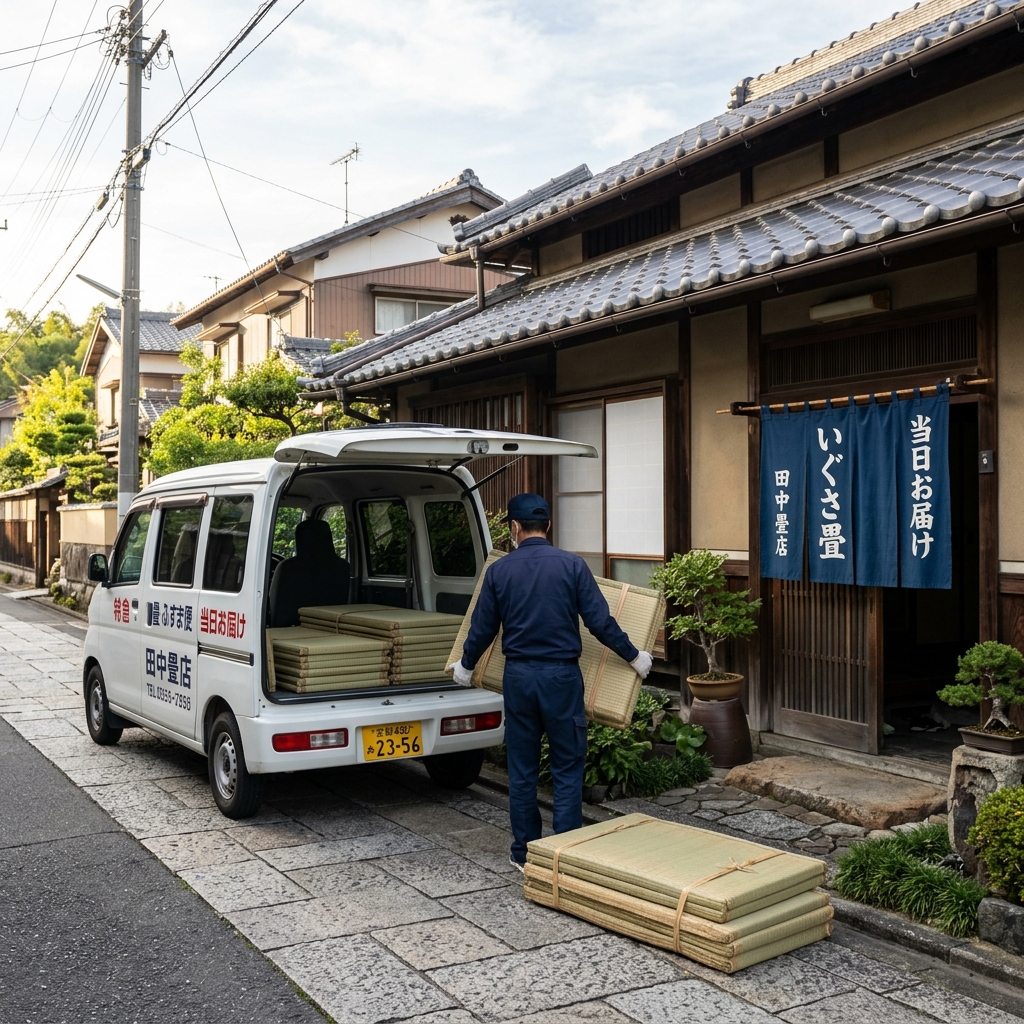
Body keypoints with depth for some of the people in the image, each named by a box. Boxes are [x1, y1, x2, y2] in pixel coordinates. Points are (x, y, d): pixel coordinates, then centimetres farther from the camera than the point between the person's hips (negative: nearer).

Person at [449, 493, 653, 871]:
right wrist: (634, 657, 7)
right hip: (562, 675, -2)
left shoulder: (499, 570, 0)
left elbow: (482, 628, 6)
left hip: (518, 676, 2)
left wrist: (466, 666, 23)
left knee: (522, 769, 11)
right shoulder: (572, 565, -5)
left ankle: (524, 853, 19)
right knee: (567, 768, 6)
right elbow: (601, 622, -7)